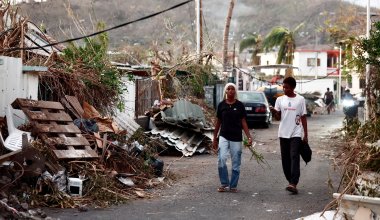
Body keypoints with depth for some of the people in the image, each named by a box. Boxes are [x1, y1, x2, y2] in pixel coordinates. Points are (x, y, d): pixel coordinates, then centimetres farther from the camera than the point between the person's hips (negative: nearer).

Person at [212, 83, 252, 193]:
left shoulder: (239, 105, 1)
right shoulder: (221, 105, 3)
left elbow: (243, 122, 2)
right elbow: (218, 122, 9)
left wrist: (249, 137, -7)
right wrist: (214, 138, 9)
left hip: (236, 138, 0)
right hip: (223, 137, 0)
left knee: (236, 163, 3)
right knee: (221, 159, -15)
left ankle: (233, 186, 14)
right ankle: (224, 184, 0)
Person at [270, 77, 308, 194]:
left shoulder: (300, 100, 0)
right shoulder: (280, 99, 7)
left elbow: (303, 118, 3)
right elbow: (278, 117, 7)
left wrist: (305, 134, 0)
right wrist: (274, 111, -15)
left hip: (296, 134, -4)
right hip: (283, 134, 4)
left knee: (294, 158, -14)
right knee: (285, 159, 6)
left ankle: (293, 184, -22)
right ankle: (291, 181, 18)